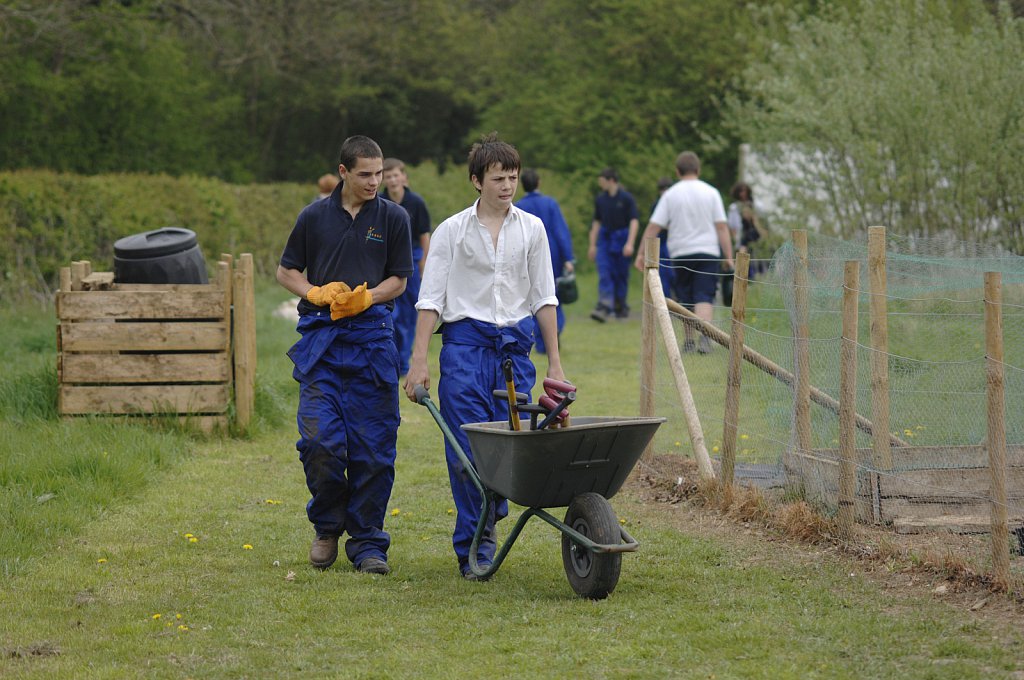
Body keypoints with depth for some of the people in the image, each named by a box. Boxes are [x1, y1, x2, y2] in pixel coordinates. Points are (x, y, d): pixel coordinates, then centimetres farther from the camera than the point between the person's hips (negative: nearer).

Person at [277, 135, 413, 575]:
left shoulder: (393, 217, 5)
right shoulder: (315, 216, 6)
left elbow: (398, 279, 9)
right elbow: (286, 271, 14)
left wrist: (365, 298, -11)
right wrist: (317, 293, -6)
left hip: (371, 338, 0)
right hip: (321, 339, 0)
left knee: (372, 447, -1)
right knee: (319, 440, -10)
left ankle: (367, 543, 9)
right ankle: (327, 526, 13)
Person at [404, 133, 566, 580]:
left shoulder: (531, 229, 8)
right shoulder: (452, 231, 1)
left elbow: (543, 297, 10)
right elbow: (431, 299, -1)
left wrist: (554, 361, 6)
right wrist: (419, 361, -9)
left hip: (516, 345, 2)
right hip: (465, 342, -2)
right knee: (469, 448, -6)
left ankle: (489, 517, 26)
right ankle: (473, 548, 1)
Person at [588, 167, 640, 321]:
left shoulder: (626, 198, -7)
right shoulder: (600, 199, 7)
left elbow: (634, 221, -9)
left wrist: (630, 243, -19)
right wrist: (592, 245, 14)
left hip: (621, 240, -3)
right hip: (604, 240, 3)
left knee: (621, 276, 6)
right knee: (604, 274, -11)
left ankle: (620, 307, 20)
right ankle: (604, 307, -20)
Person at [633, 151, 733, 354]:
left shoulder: (670, 195, 1)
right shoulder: (711, 192, 1)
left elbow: (653, 227, -3)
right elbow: (722, 227, -2)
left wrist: (642, 254, 1)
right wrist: (728, 257, -1)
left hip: (680, 253, 1)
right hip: (707, 252, -1)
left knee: (685, 299, 14)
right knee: (704, 297, -7)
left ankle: (689, 340, 21)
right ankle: (705, 335, -27)